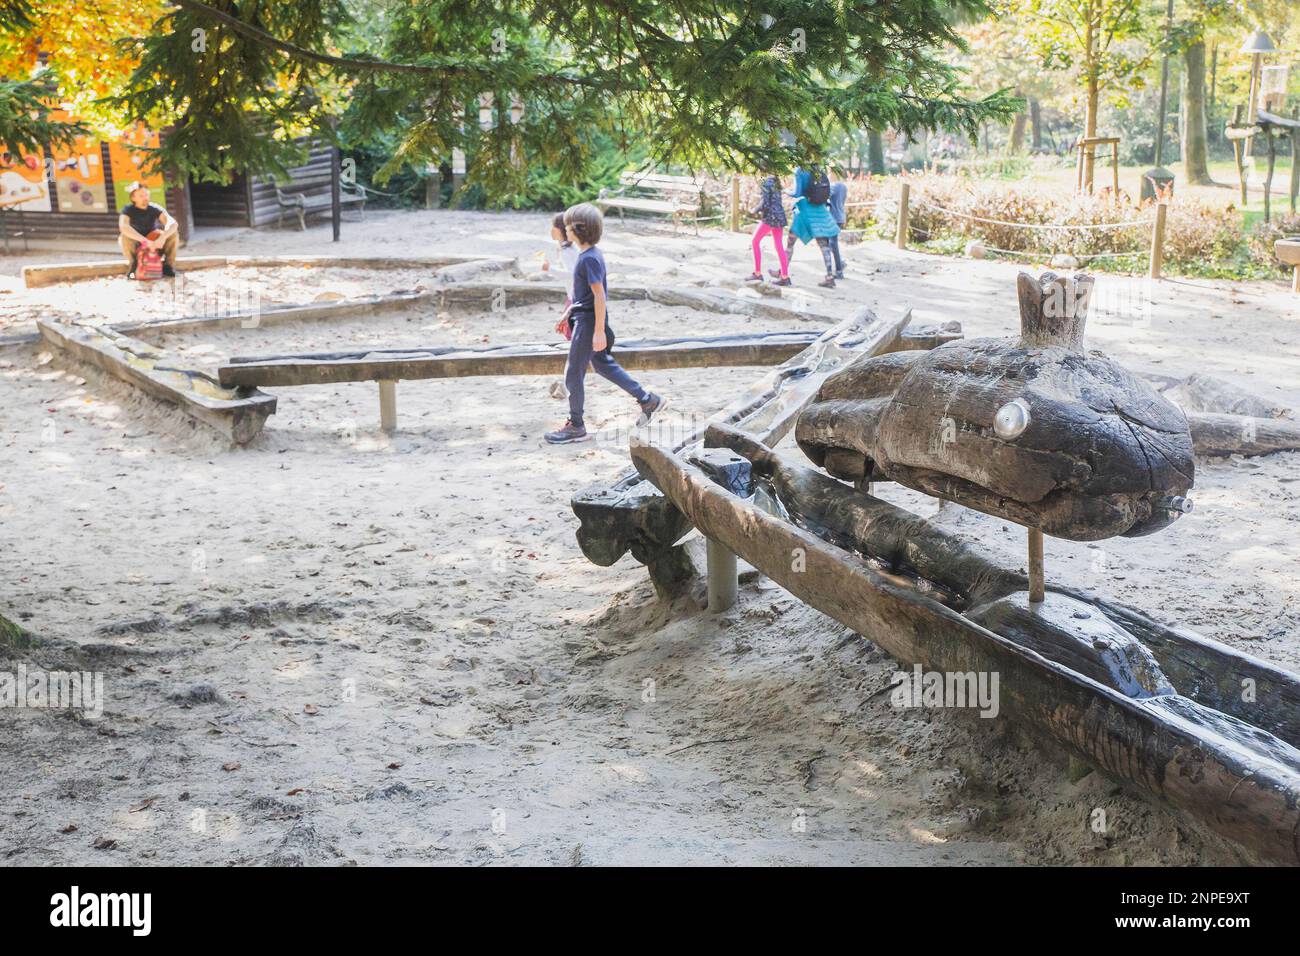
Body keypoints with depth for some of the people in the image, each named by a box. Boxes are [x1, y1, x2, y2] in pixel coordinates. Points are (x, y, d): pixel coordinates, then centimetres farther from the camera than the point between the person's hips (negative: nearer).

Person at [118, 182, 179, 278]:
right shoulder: (128, 210, -17)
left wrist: (163, 237, -44)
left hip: (154, 243, 2)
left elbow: (173, 223, -25)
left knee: (173, 233, -22)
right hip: (135, 245, -2)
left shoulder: (154, 208, -12)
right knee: (125, 237, -34)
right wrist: (145, 241, -47)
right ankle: (134, 267, -13)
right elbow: (123, 227, -38)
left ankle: (168, 266, -9)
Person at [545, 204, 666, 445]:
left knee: (573, 374, 0)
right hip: (583, 318, 10)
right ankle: (648, 400, 26)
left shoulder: (590, 258, -21)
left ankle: (575, 427, 10)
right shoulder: (587, 254, 9)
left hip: (589, 324, -10)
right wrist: (567, 315, 24)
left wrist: (599, 331, -24)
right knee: (603, 365, 21)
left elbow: (599, 295, -23)